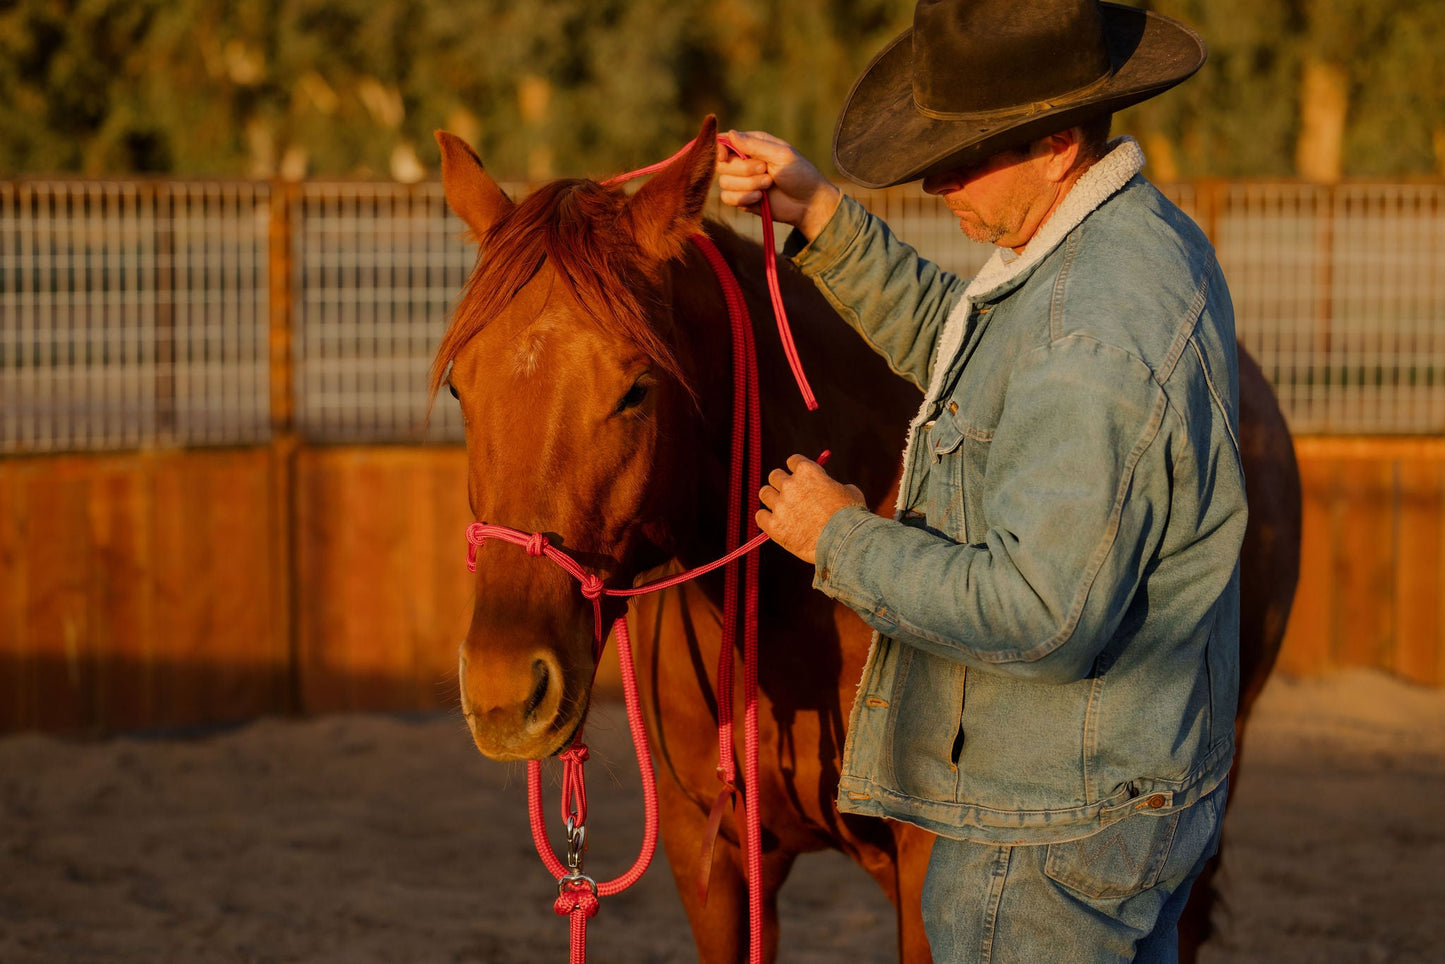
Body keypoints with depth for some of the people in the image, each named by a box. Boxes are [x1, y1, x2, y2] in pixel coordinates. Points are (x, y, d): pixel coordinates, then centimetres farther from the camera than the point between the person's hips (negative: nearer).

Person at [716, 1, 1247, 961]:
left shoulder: (1094, 341, -28)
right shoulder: (1148, 235, 6)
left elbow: (1041, 616, -31)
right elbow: (955, 351, 23)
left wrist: (843, 540, -18)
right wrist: (821, 215, 12)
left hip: (1057, 832, -10)